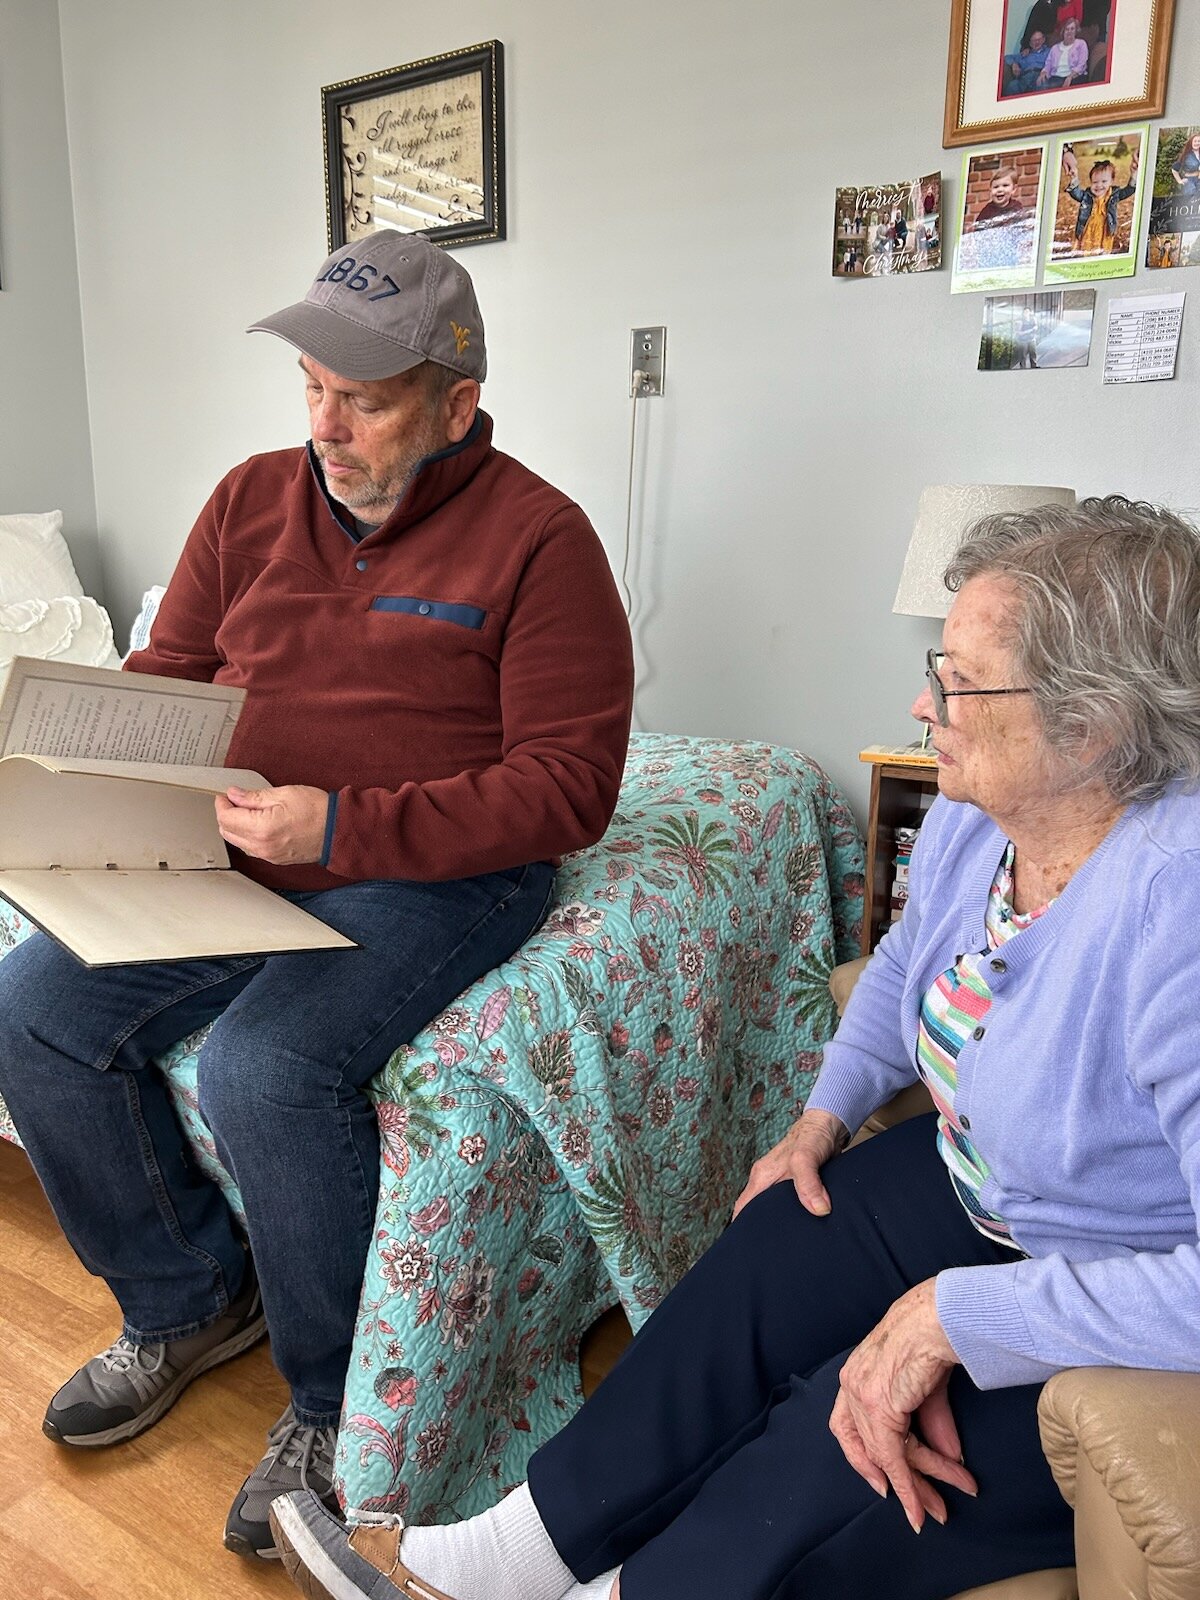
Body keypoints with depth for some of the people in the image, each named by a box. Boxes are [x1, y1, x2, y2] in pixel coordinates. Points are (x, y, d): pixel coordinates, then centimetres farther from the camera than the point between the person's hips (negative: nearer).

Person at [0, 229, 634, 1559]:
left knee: (263, 1067, -29)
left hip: (435, 878, -6)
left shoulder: (535, 537, -10)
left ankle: (338, 1406, 1)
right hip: (239, 859, 7)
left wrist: (343, 826, -23)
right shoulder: (254, 499, 9)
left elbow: (569, 785, -16)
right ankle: (188, 1302, 16)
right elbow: (167, 672, 18)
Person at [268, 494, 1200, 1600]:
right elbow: (907, 962, 13)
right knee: (763, 1263, -8)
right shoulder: (972, 815, -10)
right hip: (977, 1195, 7)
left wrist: (955, 1315, -31)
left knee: (839, 1436, -18)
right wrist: (827, 1117, 4)